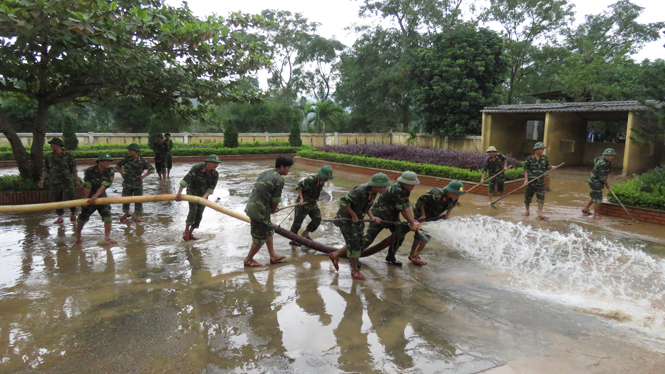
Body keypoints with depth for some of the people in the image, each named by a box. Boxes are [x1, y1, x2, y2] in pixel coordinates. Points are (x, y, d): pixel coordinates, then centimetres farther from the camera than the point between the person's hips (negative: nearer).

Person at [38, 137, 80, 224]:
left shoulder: (68, 156, 1)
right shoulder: (49, 157, 10)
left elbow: (73, 169, 2)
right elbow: (45, 169, 11)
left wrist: (77, 180, -3)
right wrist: (42, 180, 3)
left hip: (67, 181, -3)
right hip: (55, 182, 3)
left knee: (70, 197, -6)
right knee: (57, 200, 5)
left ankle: (73, 214, 15)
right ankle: (60, 217, 12)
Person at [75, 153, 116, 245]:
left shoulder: (110, 172, -10)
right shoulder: (89, 171, -14)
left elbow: (103, 187, -19)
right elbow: (87, 188, -13)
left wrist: (95, 197, -26)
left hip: (102, 197, 2)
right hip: (90, 198, -1)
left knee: (107, 216, -11)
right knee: (83, 218, 3)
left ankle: (107, 237, -2)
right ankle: (78, 235, 29)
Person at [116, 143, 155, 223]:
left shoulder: (143, 161, -6)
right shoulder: (126, 159, -3)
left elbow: (152, 169, -1)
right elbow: (117, 166, 13)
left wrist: (144, 176, -6)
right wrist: (122, 173, 4)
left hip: (138, 184, -1)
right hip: (127, 184, 1)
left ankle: (136, 216, 11)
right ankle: (127, 213, 34)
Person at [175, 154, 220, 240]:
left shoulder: (215, 174, -13)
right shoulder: (197, 168, -26)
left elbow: (211, 188, -12)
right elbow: (186, 179, -29)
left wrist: (204, 196, -29)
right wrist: (179, 193, -32)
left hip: (204, 194, 4)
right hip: (192, 192, -4)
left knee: (199, 215, -1)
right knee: (193, 210, -20)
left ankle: (190, 233, 12)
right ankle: (186, 231, -6)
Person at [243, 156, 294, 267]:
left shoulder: (265, 173, 11)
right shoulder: (279, 180, -15)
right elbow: (276, 199, -9)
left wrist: (272, 208, 19)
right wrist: (273, 210, 11)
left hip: (252, 206, 10)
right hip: (259, 210, -10)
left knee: (269, 231, 21)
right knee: (260, 238, 6)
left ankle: (273, 256, 32)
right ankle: (248, 260, 22)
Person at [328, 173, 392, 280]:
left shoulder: (373, 192, -2)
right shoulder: (360, 191, -31)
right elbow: (343, 202, -33)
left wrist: (372, 217, -4)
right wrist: (353, 215, -23)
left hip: (357, 219, 9)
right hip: (345, 219, -9)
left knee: (361, 243, 13)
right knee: (354, 244, -3)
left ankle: (335, 255, 30)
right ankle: (355, 271, 16)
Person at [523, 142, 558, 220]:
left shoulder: (545, 158, 5)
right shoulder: (529, 159, -4)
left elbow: (547, 167, 15)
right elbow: (526, 170, -3)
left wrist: (551, 167, -8)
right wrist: (526, 180, -11)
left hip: (540, 182, 2)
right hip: (530, 181, -2)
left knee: (541, 197, -7)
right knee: (528, 197, 9)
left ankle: (540, 213, -3)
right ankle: (527, 211, 28)